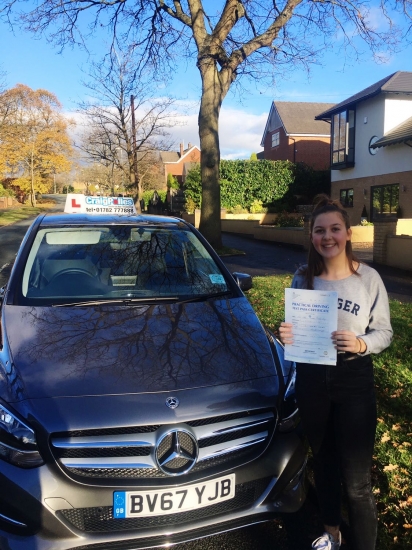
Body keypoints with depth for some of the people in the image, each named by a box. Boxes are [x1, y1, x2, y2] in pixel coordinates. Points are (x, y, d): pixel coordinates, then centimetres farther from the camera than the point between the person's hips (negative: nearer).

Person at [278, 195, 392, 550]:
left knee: (357, 480, -1)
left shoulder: (369, 278, -8)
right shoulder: (303, 278, 1)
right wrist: (287, 336, -11)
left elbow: (384, 332, -3)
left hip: (354, 381, -3)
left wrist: (360, 344, -23)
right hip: (312, 379, 4)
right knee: (324, 464, 21)